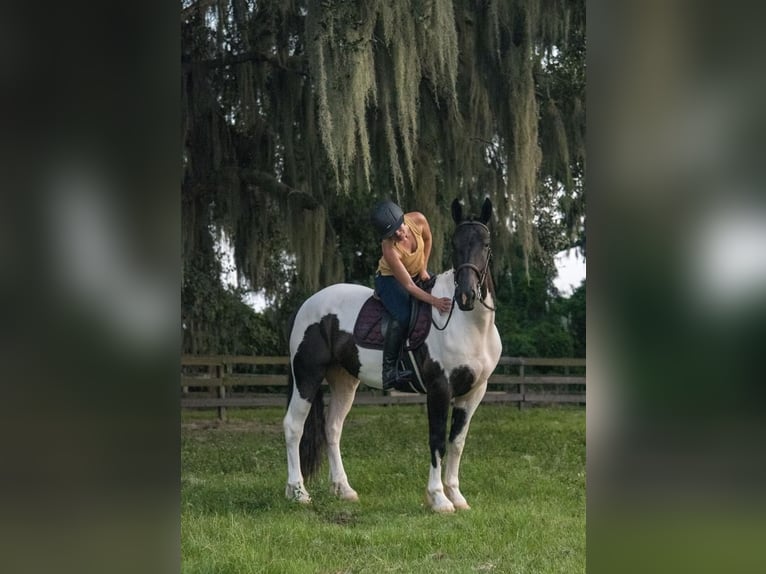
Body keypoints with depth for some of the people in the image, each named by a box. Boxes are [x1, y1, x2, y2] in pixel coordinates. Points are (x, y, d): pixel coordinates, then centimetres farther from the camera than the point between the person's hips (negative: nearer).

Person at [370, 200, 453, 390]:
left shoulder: (418, 220, -25)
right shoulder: (390, 249, -36)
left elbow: (427, 240, 1)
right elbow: (408, 286, -35)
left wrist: (424, 269, -1)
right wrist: (435, 301, -43)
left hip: (418, 273, 7)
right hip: (390, 279, -7)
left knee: (453, 300, -2)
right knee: (403, 317, -30)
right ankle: (388, 370, -22)